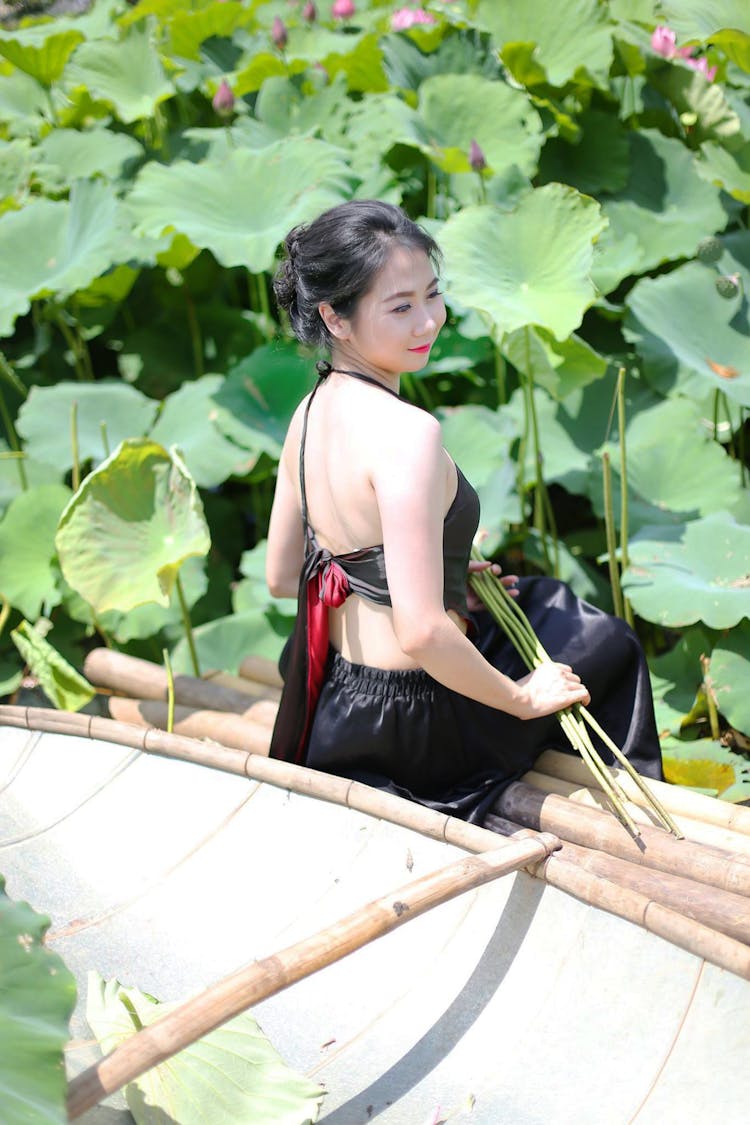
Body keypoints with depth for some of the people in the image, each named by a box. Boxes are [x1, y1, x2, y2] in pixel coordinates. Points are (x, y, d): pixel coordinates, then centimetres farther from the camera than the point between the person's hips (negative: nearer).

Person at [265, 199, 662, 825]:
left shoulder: (310, 412, -2)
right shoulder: (407, 433, -29)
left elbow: (283, 578, 9)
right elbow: (422, 634, -31)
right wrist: (519, 699, -14)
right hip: (410, 728, -8)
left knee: (542, 599, 32)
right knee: (610, 645, 19)